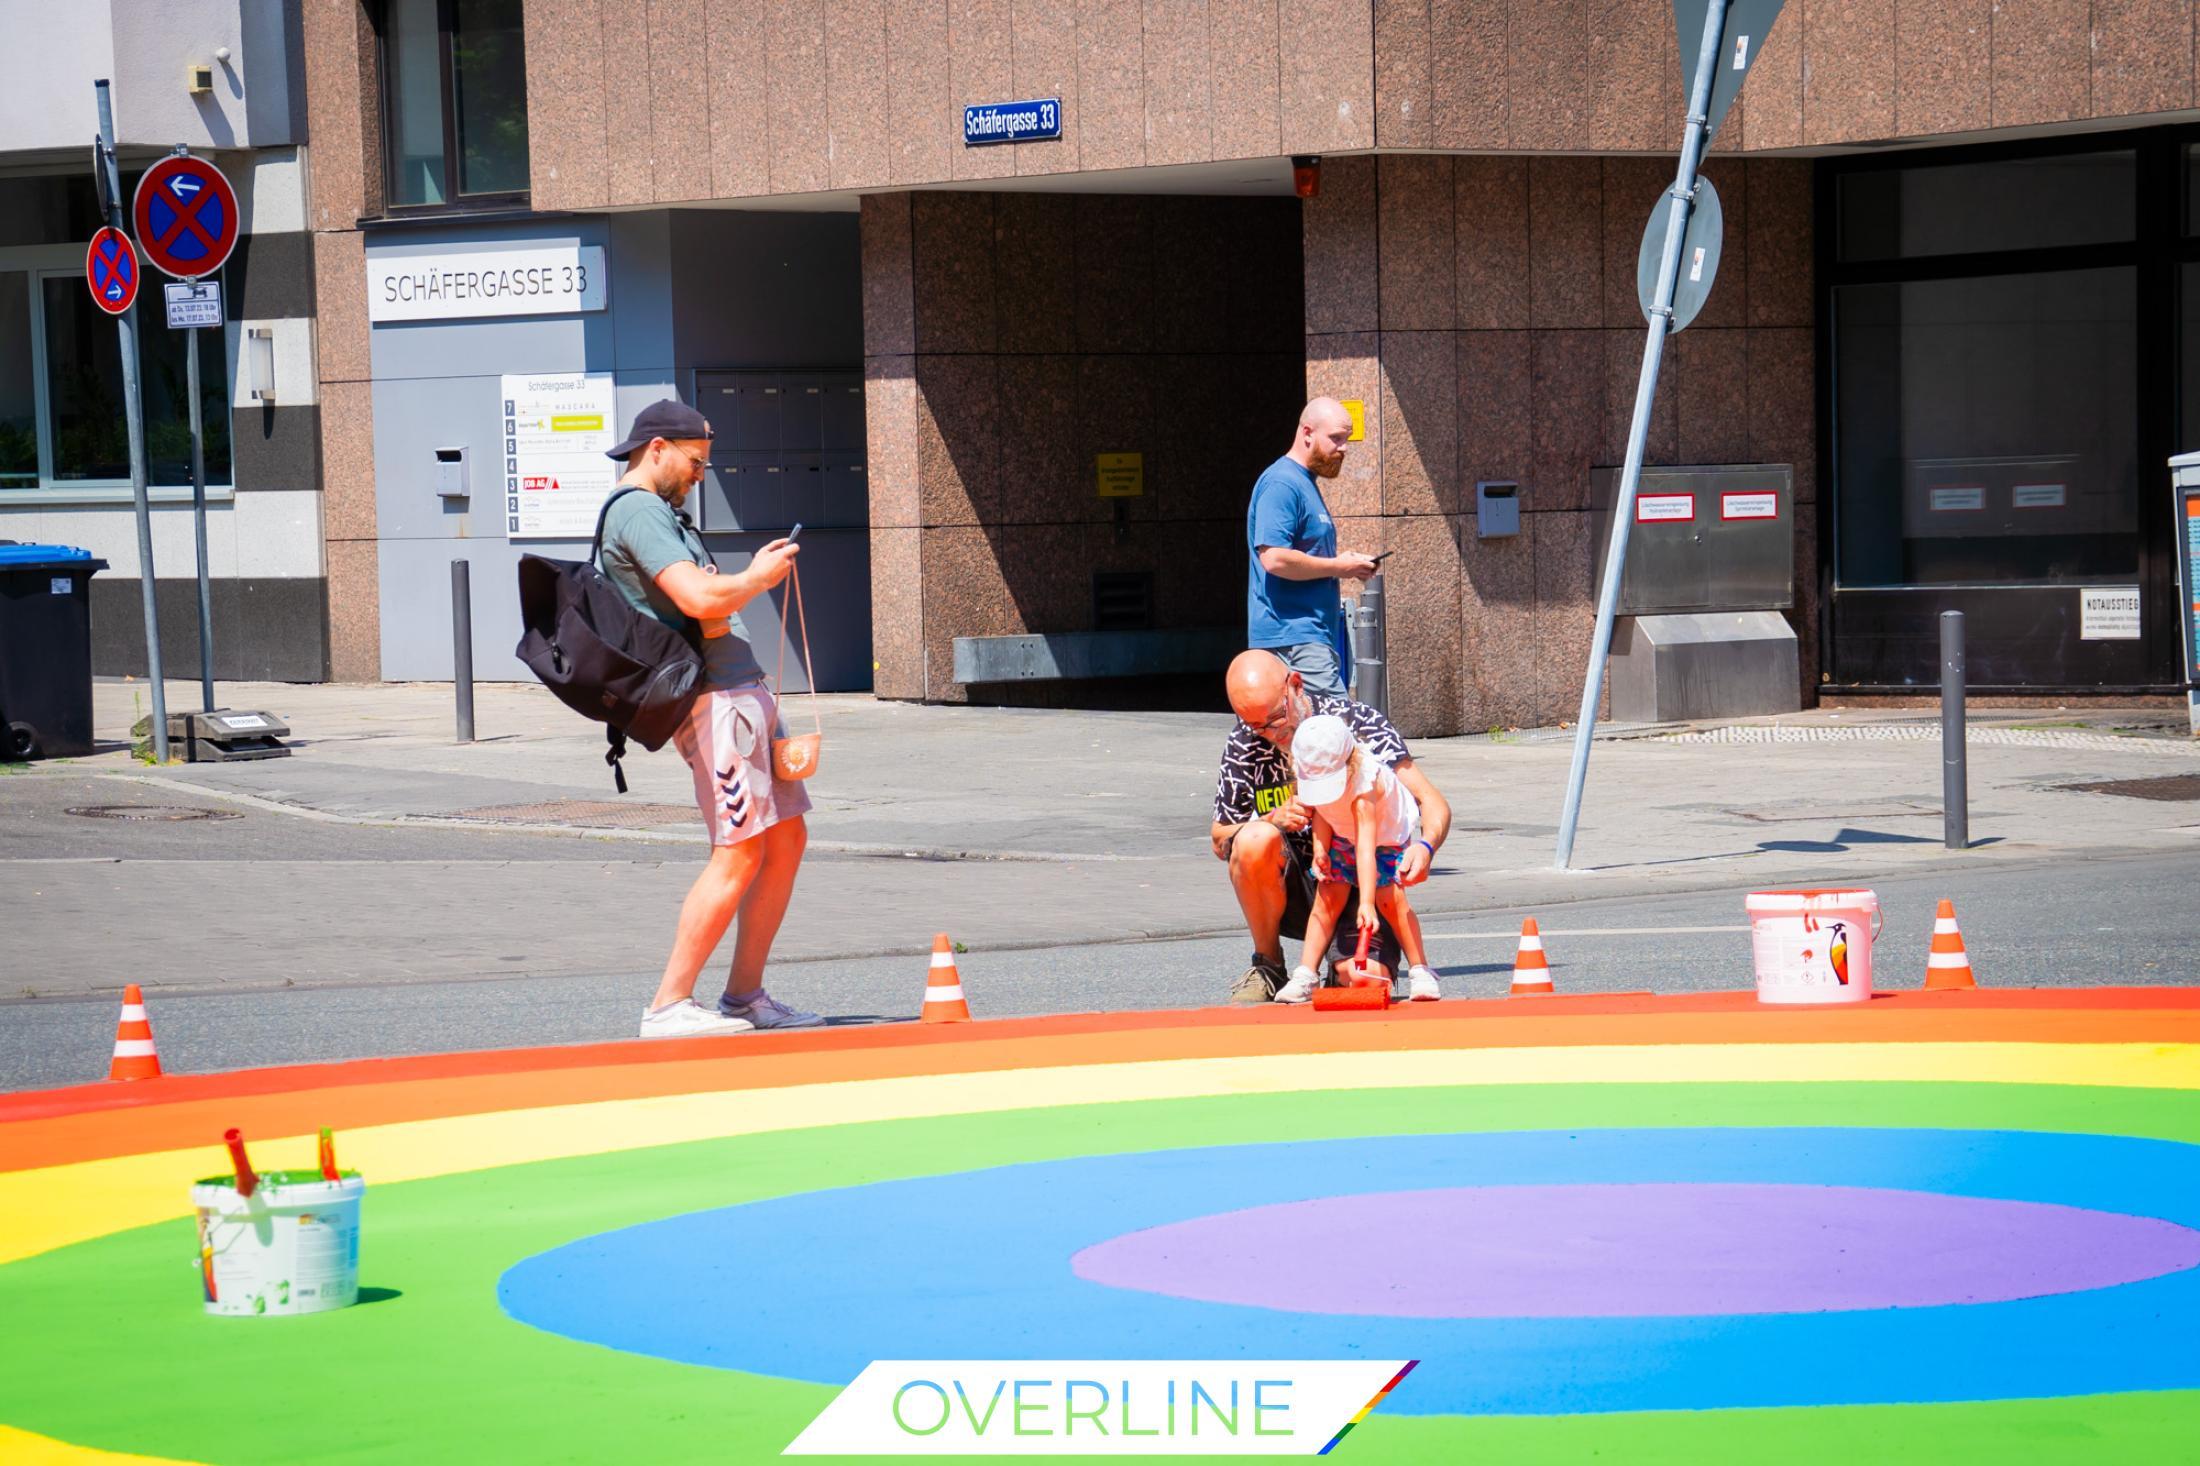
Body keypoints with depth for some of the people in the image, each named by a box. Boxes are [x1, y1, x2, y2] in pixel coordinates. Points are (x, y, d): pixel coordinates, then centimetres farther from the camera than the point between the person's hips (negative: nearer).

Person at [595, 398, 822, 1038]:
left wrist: (756, 572, 16)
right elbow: (699, 599, -21)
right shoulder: (638, 511, -10)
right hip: (710, 693, -11)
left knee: (787, 839, 10)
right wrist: (758, 578, -6)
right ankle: (669, 1006, -10)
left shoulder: (662, 514, 24)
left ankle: (745, 996, 15)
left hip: (742, 688, 11)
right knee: (739, 853, -13)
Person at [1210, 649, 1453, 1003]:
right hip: (1293, 893, 2)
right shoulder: (1243, 745, -5)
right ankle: (1267, 966, -8)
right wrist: (1273, 820, -17)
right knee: (1255, 840, -30)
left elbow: (1433, 803, -13)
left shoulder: (1357, 723, -11)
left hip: (1360, 885, -2)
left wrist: (1425, 846, -36)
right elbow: (1220, 842, 4)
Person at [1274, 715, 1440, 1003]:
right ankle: (1305, 975, -6)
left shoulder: (1363, 780, -42)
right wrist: (1320, 848, -18)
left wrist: (1367, 903, -50)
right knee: (1327, 898, -7)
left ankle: (1420, 971, -8)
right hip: (1341, 836, 5)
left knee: (1390, 898, -19)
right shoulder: (1313, 771, -24)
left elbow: (1366, 847, -46)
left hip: (1386, 834, -5)